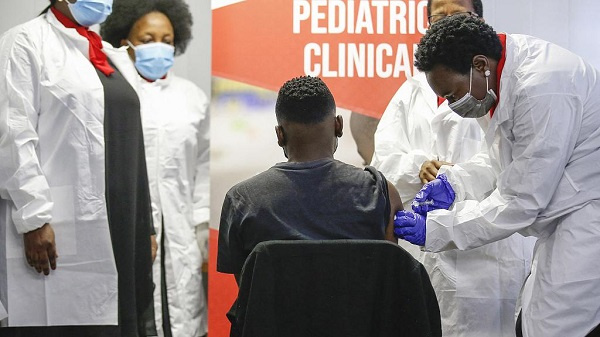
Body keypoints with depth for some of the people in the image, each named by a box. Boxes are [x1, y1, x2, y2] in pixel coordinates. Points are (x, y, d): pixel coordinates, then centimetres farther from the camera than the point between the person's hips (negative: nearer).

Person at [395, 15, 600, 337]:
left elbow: (521, 202, -20)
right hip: (566, 222, 10)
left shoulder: (541, 89, -24)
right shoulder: (506, 75, 5)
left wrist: (436, 228, -14)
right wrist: (455, 183, 1)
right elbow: (511, 167, 17)